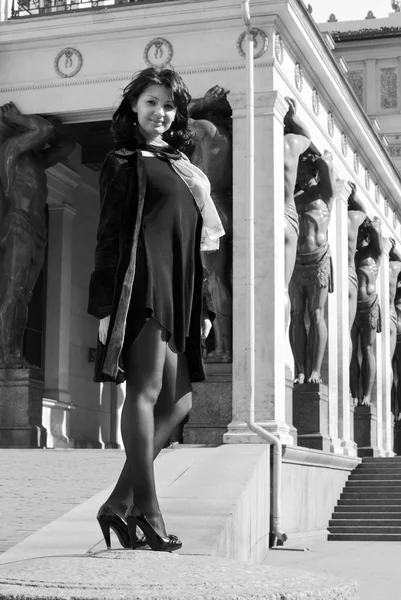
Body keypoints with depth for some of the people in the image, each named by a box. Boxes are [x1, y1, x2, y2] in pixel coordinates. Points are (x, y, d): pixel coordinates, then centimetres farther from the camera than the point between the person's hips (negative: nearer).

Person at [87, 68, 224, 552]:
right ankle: (147, 510, -10)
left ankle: (119, 504, 8)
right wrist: (104, 306, -11)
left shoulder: (185, 171, 24)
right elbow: (108, 237, -3)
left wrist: (203, 306, 18)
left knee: (176, 403, 3)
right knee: (147, 390, -12)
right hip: (143, 284, -7)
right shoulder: (124, 163, 5)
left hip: (179, 294, 8)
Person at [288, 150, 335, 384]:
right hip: (292, 261, 2)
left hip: (318, 260, -2)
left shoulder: (323, 193, 8)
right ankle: (301, 371, -2)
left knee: (316, 315, -4)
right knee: (296, 316, -2)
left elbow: (326, 162, -4)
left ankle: (315, 371, -5)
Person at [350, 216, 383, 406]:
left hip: (369, 306, -1)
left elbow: (376, 228, -5)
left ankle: (366, 395, 1)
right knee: (351, 351, -1)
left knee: (367, 350, 1)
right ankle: (355, 395, -1)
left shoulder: (373, 253, 6)